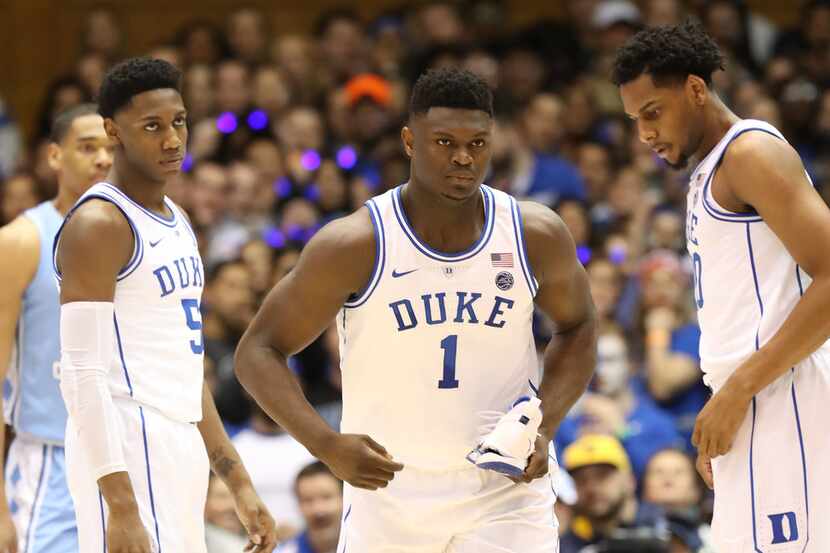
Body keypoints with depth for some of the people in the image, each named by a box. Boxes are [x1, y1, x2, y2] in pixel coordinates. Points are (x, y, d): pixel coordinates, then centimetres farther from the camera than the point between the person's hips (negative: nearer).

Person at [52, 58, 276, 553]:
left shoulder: (176, 221, 17)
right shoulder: (98, 224, -11)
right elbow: (83, 373, -18)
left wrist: (240, 485, 20)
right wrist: (120, 507, -26)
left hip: (179, 451, 9)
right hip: (127, 452, -9)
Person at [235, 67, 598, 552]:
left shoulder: (537, 235, -4)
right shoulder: (356, 245, -12)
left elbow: (578, 328, 15)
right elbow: (258, 352, -8)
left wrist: (545, 426, -2)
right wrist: (327, 444, -23)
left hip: (505, 497, 1)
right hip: (387, 494, 0)